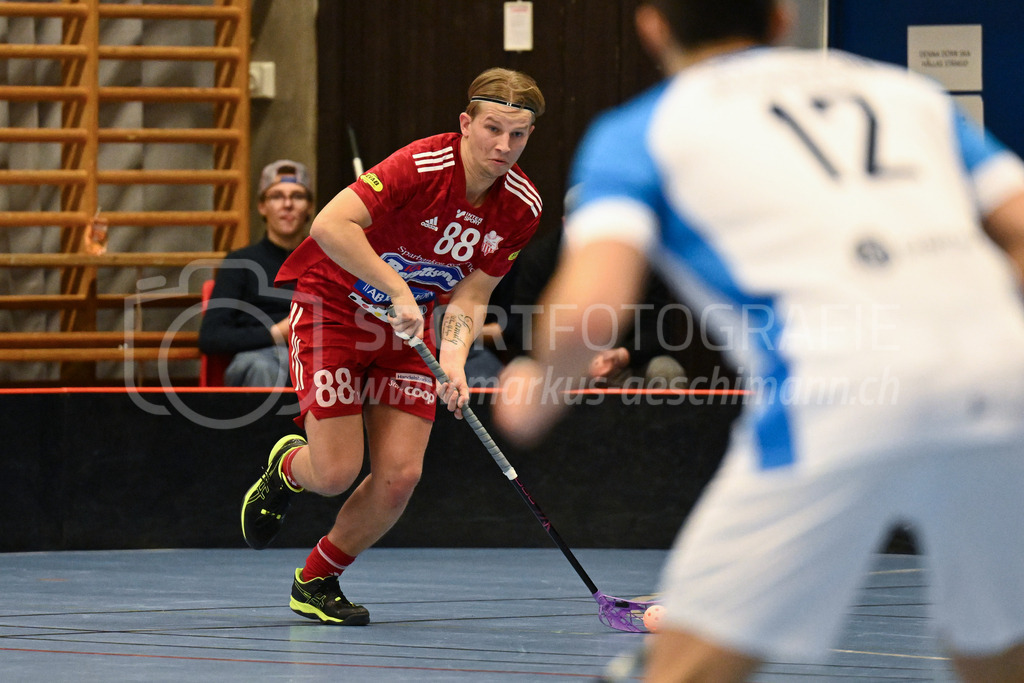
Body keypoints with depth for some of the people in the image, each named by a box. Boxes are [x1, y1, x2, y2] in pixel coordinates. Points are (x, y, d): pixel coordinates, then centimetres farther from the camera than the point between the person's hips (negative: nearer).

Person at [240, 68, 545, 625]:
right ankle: (288, 467, 29)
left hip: (408, 326, 5)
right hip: (333, 305, -5)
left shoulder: (521, 208, -10)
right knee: (336, 472, -11)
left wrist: (453, 360, -23)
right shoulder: (421, 166, -28)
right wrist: (398, 291, -37)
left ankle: (317, 581, 17)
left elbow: (469, 297, -5)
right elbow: (330, 226, -36)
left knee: (400, 475, -7)